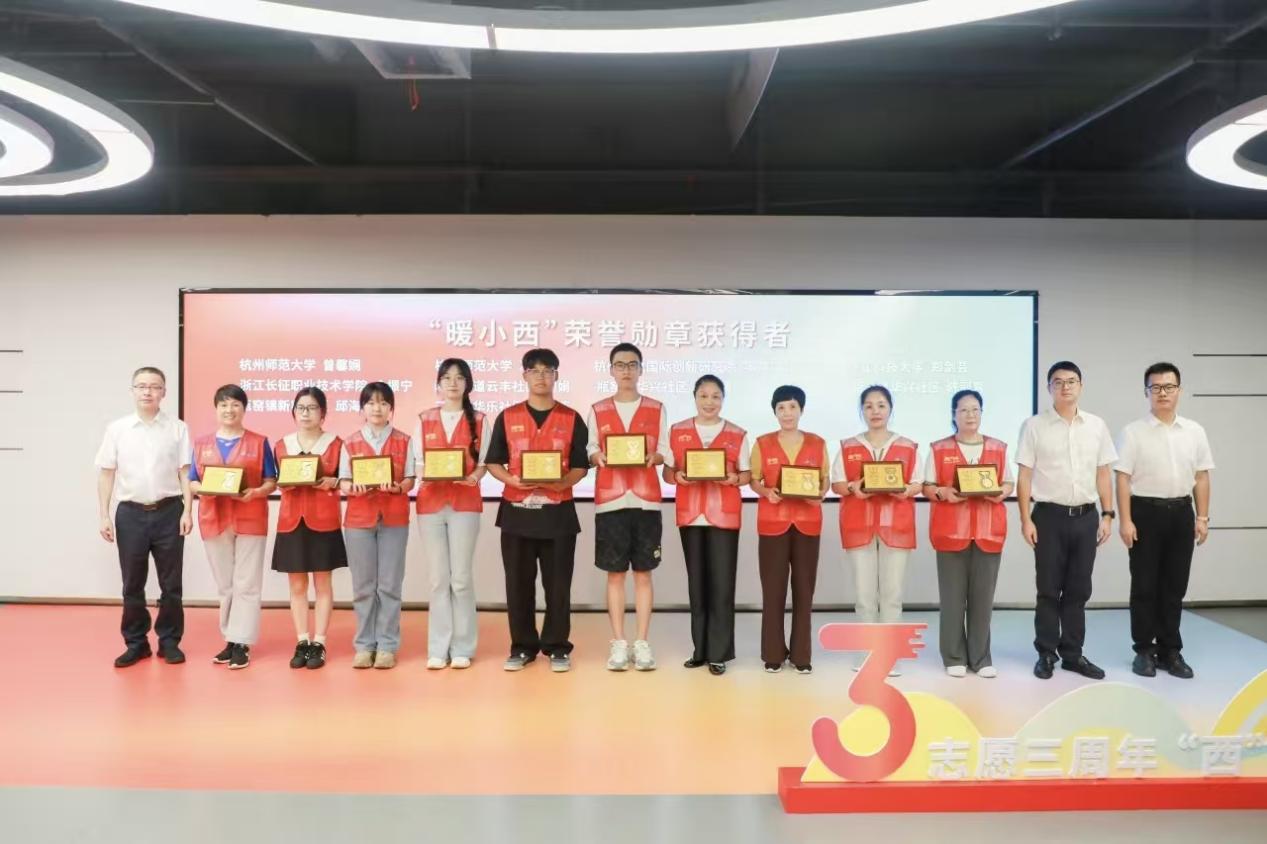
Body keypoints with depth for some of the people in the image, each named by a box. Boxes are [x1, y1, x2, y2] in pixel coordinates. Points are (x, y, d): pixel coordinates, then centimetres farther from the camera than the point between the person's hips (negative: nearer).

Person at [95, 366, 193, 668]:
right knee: (132, 584, 9)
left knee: (171, 582, 6)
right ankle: (136, 643, 21)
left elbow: (185, 472, 1)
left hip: (168, 512, -1)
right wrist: (104, 516, 1)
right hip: (130, 513, 1)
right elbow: (106, 474, 5)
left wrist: (187, 510, -6)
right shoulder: (117, 428, 3)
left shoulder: (177, 428, 0)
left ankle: (169, 641, 18)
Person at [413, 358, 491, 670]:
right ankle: (439, 648, 9)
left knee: (461, 578, -1)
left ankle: (462, 647, 8)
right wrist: (424, 477, -13)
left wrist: (473, 478, -16)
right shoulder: (424, 420, 9)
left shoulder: (479, 421, 6)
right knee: (438, 578, 3)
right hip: (430, 503, 1)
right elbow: (418, 462, 8)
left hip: (465, 504, -1)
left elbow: (484, 462, 4)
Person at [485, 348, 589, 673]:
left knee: (557, 584, 3)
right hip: (516, 511, 1)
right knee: (518, 583, 6)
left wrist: (559, 483, -16)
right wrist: (512, 480, -12)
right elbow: (493, 463, 7)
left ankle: (557, 647, 15)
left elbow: (580, 467, 3)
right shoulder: (507, 417, 5)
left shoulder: (571, 419, 3)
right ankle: (523, 646, 18)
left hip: (558, 512, -1)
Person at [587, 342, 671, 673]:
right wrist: (599, 457, -15)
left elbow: (665, 452, 7)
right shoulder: (597, 410, 9)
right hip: (609, 500, 0)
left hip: (646, 499, 0)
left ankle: (643, 643, 10)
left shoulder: (656, 409, 8)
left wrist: (652, 457, -15)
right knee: (615, 573, 3)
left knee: (643, 572, 3)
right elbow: (590, 451, 7)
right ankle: (619, 643, 10)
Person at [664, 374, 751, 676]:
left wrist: (734, 479, -14)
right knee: (697, 581, 6)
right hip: (690, 514, 2)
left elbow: (747, 474, 6)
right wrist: (678, 476, -13)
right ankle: (701, 649, 16)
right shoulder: (677, 431, 7)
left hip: (724, 515, -1)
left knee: (721, 582, -3)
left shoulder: (738, 435, 4)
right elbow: (666, 472, 8)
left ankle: (719, 652, 4)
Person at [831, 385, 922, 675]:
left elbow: (918, 483, 6)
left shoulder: (908, 447, 7)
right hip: (859, 525, 0)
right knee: (864, 592, 2)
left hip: (895, 525, 0)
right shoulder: (848, 447, 8)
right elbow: (836, 483, 5)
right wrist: (853, 488, -16)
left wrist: (906, 490, -15)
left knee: (892, 592, 1)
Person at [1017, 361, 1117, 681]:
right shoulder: (1034, 426, -2)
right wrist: (1026, 519, -9)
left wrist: (1107, 515, 4)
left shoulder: (1097, 425, 7)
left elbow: (1103, 474, 10)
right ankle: (1046, 654, 14)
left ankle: (1073, 654, 21)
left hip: (1086, 516, 3)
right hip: (1049, 516, -3)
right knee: (1049, 589, 4)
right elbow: (1024, 476, -4)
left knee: (1078, 590, 10)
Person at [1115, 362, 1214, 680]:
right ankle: (1145, 651, 15)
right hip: (1146, 512, -3)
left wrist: (1202, 517, 4)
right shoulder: (1133, 432, -5)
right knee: (1144, 586, 4)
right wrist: (1125, 521, -12)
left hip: (1181, 513, 3)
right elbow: (1123, 479, -8)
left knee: (1174, 587, 9)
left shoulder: (1194, 432, 7)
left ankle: (1170, 651, 20)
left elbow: (1201, 477, 9)